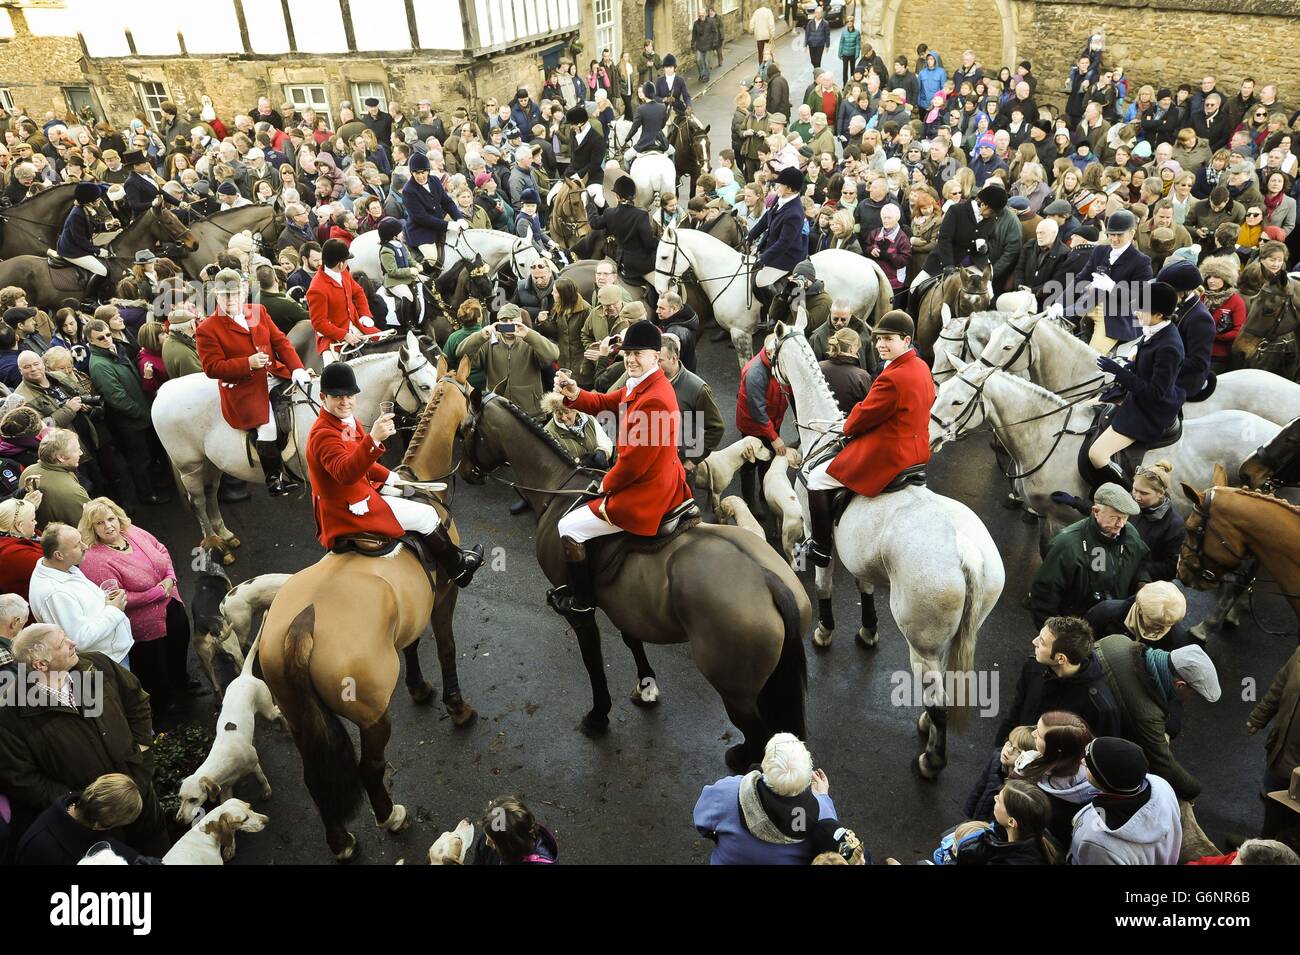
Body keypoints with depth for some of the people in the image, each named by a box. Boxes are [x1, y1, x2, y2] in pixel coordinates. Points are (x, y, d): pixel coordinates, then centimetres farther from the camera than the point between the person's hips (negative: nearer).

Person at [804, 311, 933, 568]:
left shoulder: (892, 378, -27)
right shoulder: (922, 368, 5)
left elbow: (864, 415, -17)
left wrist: (847, 427, 5)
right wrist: (853, 424, 9)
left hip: (887, 457, -10)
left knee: (817, 479, 1)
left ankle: (821, 549, 8)